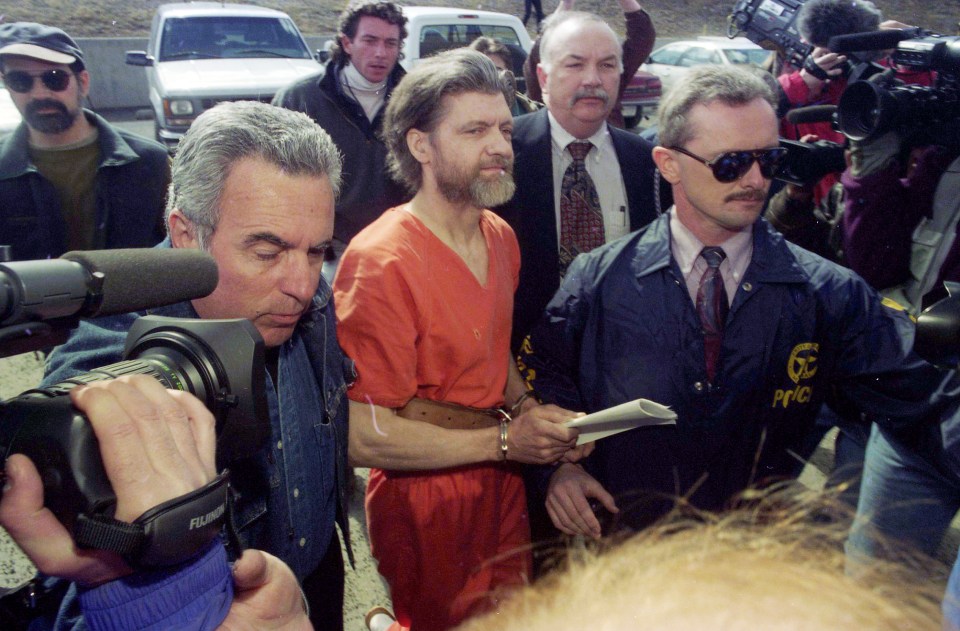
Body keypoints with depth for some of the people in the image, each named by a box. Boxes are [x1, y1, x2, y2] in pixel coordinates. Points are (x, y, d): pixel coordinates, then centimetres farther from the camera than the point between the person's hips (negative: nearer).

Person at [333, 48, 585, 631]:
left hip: (503, 486, 7)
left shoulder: (501, 237, 2)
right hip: (428, 507, -7)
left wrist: (530, 408, -3)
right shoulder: (381, 261, -22)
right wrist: (504, 440, -21)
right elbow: (362, 435, -22)